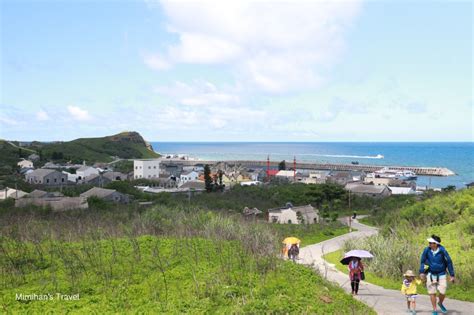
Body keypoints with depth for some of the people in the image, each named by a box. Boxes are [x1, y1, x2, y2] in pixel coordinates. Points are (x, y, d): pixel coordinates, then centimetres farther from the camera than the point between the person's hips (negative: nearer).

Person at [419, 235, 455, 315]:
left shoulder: (442, 251, -17)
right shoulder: (427, 250, -13)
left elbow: (449, 262, -7)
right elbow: (422, 261, 1)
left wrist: (452, 275, -5)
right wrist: (422, 272, -4)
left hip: (441, 274, -1)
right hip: (431, 274, 1)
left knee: (442, 292, -1)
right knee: (432, 292, 3)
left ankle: (440, 303, 33)